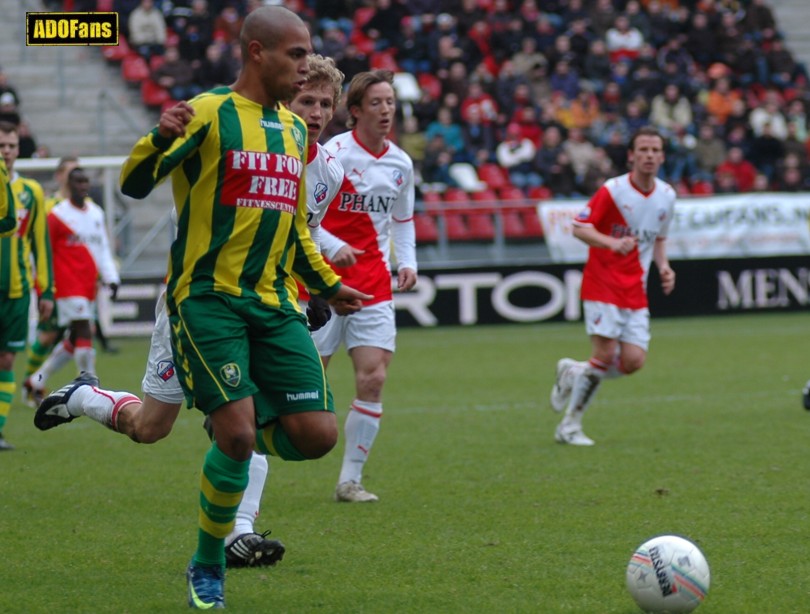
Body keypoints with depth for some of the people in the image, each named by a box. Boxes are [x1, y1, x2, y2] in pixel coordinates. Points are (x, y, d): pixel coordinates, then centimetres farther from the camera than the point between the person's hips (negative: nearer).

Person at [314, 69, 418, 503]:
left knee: (373, 378, -8)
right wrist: (332, 246, -25)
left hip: (373, 285, 5)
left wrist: (407, 262, 7)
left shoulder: (401, 164, 8)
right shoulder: (333, 153, -11)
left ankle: (350, 480, 0)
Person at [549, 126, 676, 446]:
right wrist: (612, 243, -28)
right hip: (602, 284, -6)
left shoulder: (666, 196, 7)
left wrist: (663, 266, 4)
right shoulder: (613, 190, -11)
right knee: (605, 354, -14)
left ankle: (573, 373, 20)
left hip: (635, 291, 6)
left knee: (633, 361, -7)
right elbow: (579, 227, -11)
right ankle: (569, 426, 0)